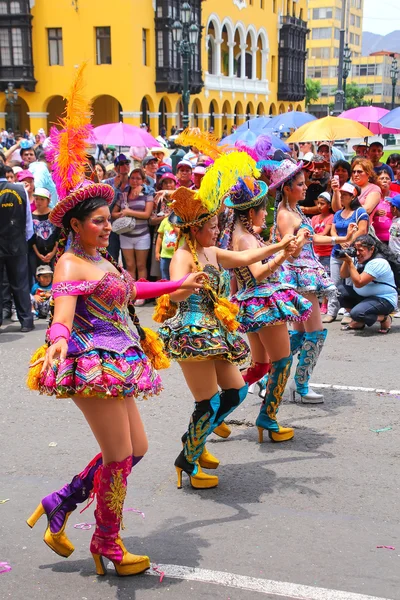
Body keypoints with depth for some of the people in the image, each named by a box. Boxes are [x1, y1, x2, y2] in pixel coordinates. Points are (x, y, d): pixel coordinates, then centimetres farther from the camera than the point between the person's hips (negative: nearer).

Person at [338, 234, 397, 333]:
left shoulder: (378, 262, -23)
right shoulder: (362, 260, 6)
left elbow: (358, 283, -28)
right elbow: (343, 275, 8)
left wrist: (350, 262, -27)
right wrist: (346, 261, -9)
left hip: (384, 300, -9)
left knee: (357, 313, -33)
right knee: (340, 290, -3)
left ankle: (385, 318, -3)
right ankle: (358, 322, 8)